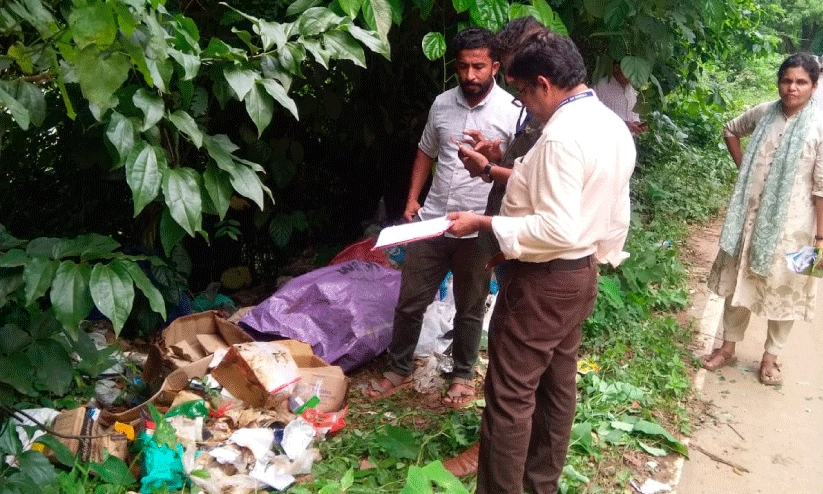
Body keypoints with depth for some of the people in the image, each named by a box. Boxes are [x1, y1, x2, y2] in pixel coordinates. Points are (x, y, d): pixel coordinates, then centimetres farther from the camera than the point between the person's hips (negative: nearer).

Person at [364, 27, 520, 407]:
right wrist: (412, 198, 11)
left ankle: (463, 376, 34)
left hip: (477, 229, -4)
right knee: (409, 301, 10)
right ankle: (399, 371, 30)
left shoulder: (512, 112, -9)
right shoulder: (442, 104, 5)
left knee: (469, 310, 13)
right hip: (431, 220, 4)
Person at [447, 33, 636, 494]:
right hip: (582, 275, 10)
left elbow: (557, 229, -28)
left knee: (510, 395, 1)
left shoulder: (563, 134, -23)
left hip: (543, 281, -10)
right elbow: (617, 218, 12)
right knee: (558, 384, 20)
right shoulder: (615, 127, 7)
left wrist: (484, 223, -21)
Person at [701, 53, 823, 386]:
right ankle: (728, 346, 30)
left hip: (790, 224, -4)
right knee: (739, 280, 14)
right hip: (750, 215, 4)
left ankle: (770, 356, 27)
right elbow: (730, 130, 20)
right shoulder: (764, 113, -1)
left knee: (782, 288, 9)